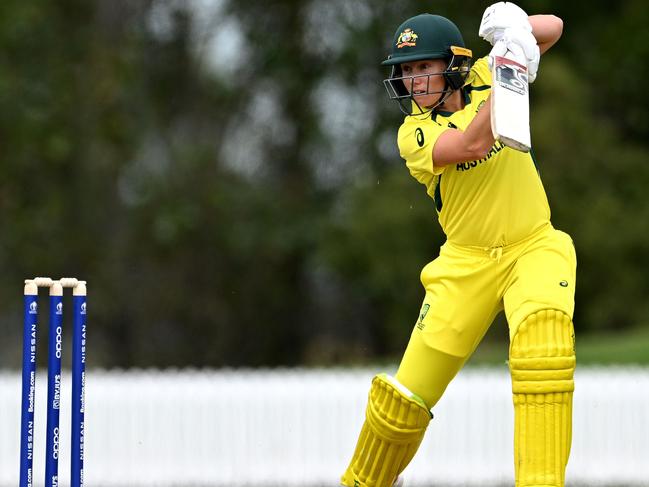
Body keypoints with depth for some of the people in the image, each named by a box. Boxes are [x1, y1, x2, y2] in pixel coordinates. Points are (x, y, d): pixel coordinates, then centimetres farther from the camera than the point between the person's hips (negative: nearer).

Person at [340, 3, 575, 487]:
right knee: (406, 394, -1)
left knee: (543, 338, -32)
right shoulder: (414, 134, -7)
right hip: (467, 261, 0)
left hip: (534, 248, 0)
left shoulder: (480, 78, 2)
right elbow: (473, 144, -27)